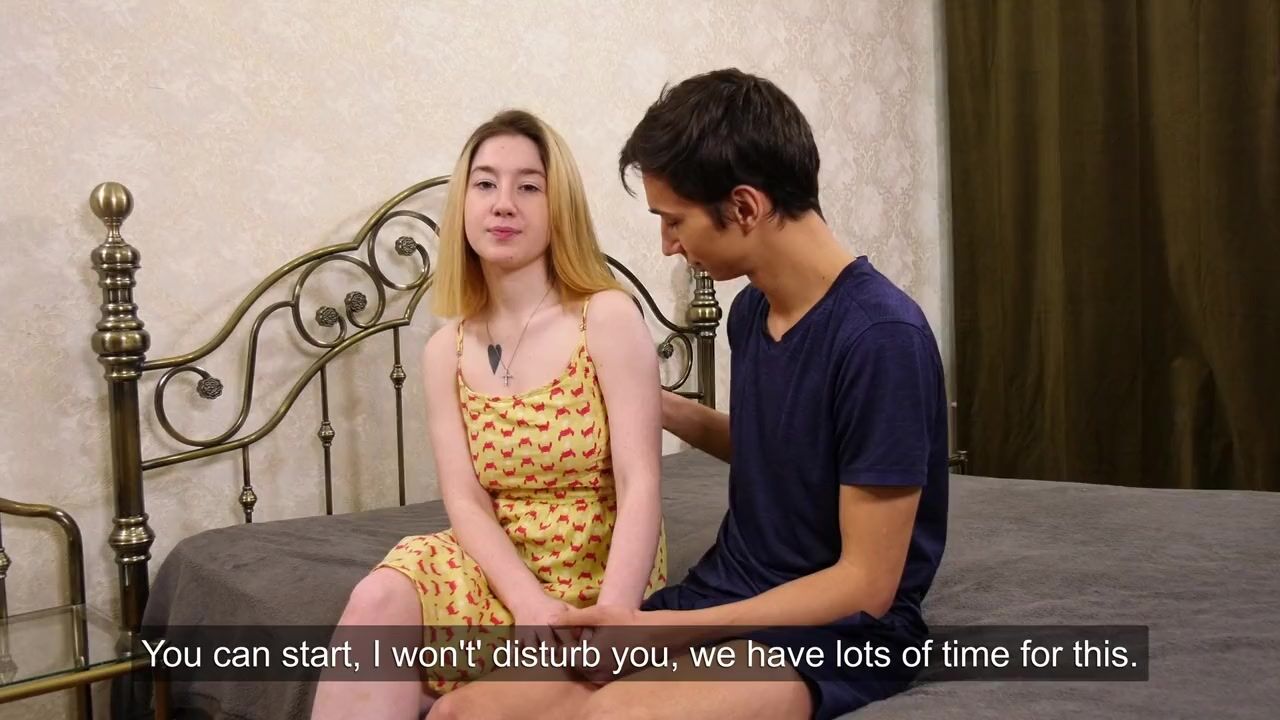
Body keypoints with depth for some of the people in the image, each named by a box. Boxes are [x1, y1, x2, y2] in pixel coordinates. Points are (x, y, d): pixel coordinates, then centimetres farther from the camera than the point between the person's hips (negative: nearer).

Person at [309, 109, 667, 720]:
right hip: (502, 573, 4)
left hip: (598, 579, -3)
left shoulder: (608, 318, -10)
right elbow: (465, 500, -5)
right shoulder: (446, 351, 4)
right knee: (381, 598, -25)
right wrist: (532, 606, -23)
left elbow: (641, 488, -16)